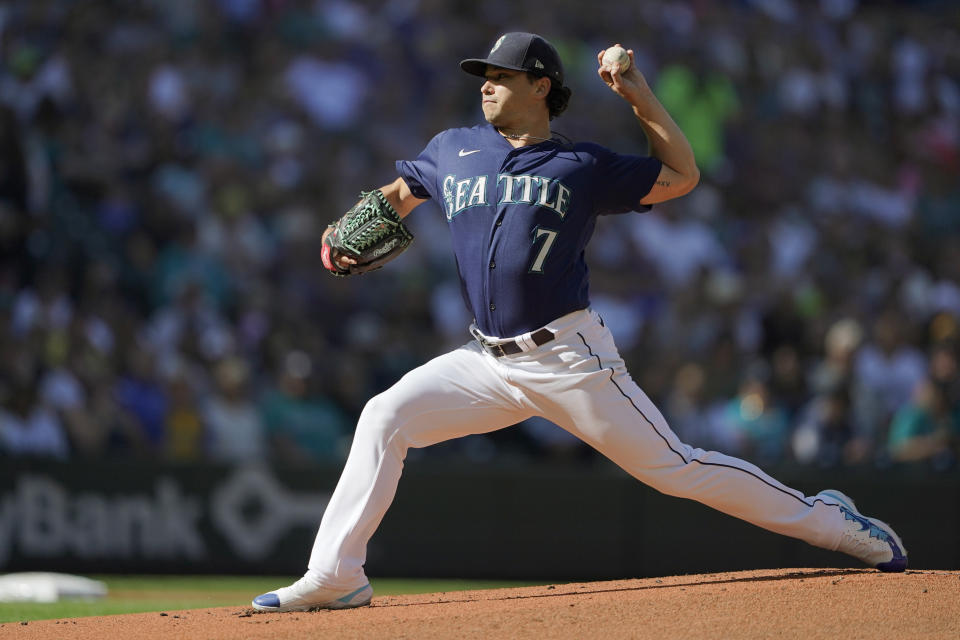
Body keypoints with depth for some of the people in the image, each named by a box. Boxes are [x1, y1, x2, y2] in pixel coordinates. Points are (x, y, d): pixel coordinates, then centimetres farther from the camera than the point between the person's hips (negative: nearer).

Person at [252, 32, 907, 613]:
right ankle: (334, 577, -8)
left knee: (674, 467, -5)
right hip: (489, 362, 4)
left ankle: (830, 522, 6)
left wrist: (639, 96, -1)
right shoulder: (453, 151, 12)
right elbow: (398, 194, 27)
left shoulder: (582, 166, 2)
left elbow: (682, 176, 6)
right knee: (385, 419, -11)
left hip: (570, 360, -4)